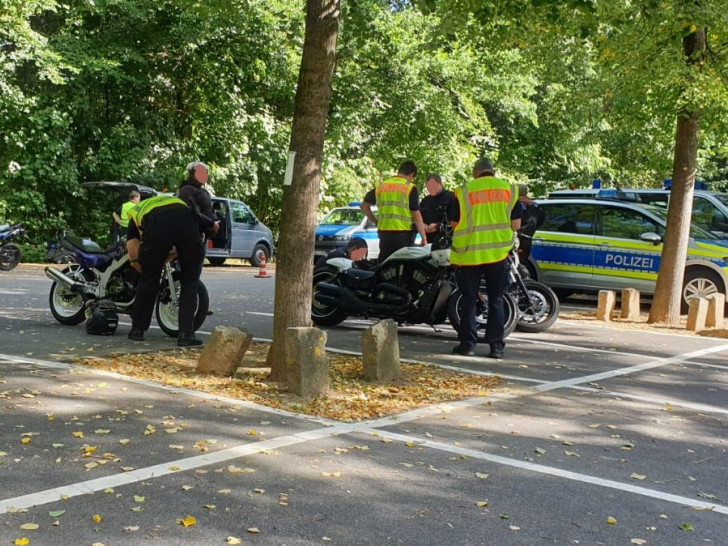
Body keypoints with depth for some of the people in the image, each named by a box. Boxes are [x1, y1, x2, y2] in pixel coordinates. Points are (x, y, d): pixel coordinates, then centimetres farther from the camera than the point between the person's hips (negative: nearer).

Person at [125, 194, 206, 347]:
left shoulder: (136, 212, 39)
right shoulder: (176, 200, 47)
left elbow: (134, 260, 29)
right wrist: (163, 260, 47)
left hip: (157, 224, -1)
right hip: (188, 219, 1)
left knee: (149, 280, 18)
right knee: (189, 281, 15)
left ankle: (137, 330, 30)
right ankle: (186, 334, 8)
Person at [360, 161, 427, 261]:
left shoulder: (380, 186, 11)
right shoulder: (410, 188, -4)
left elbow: (364, 206, 19)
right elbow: (416, 216, -7)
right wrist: (424, 237, 0)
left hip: (384, 234, 4)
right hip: (403, 234, -4)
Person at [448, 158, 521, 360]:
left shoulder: (464, 191, -4)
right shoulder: (509, 190, 4)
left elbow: (454, 223, 0)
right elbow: (516, 224, 4)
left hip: (470, 253, -2)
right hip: (498, 252, 2)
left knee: (469, 299, 7)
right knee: (496, 300, 8)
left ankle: (468, 343, 8)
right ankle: (496, 345, 7)